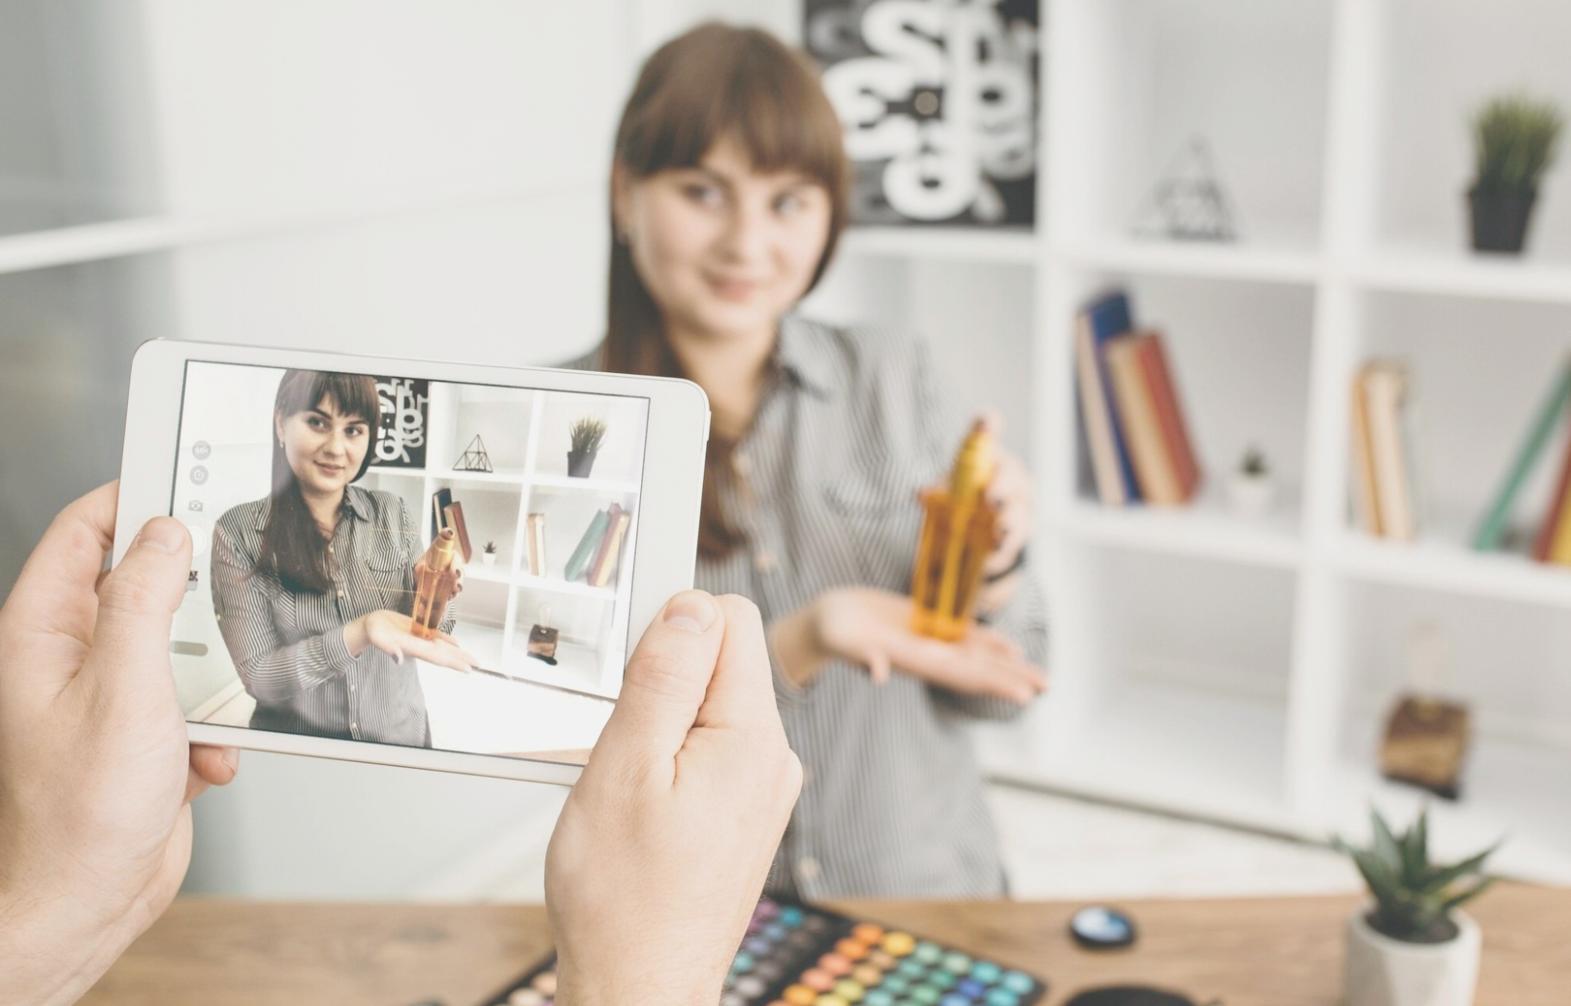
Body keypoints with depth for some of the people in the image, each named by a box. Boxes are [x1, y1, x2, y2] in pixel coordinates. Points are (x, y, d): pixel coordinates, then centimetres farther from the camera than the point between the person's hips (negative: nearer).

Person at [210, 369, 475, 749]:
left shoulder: (393, 514, -1)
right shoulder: (238, 532, -7)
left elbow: (430, 641, 3)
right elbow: (259, 677, -11)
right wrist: (359, 635, -25)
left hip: (401, 741, 2)